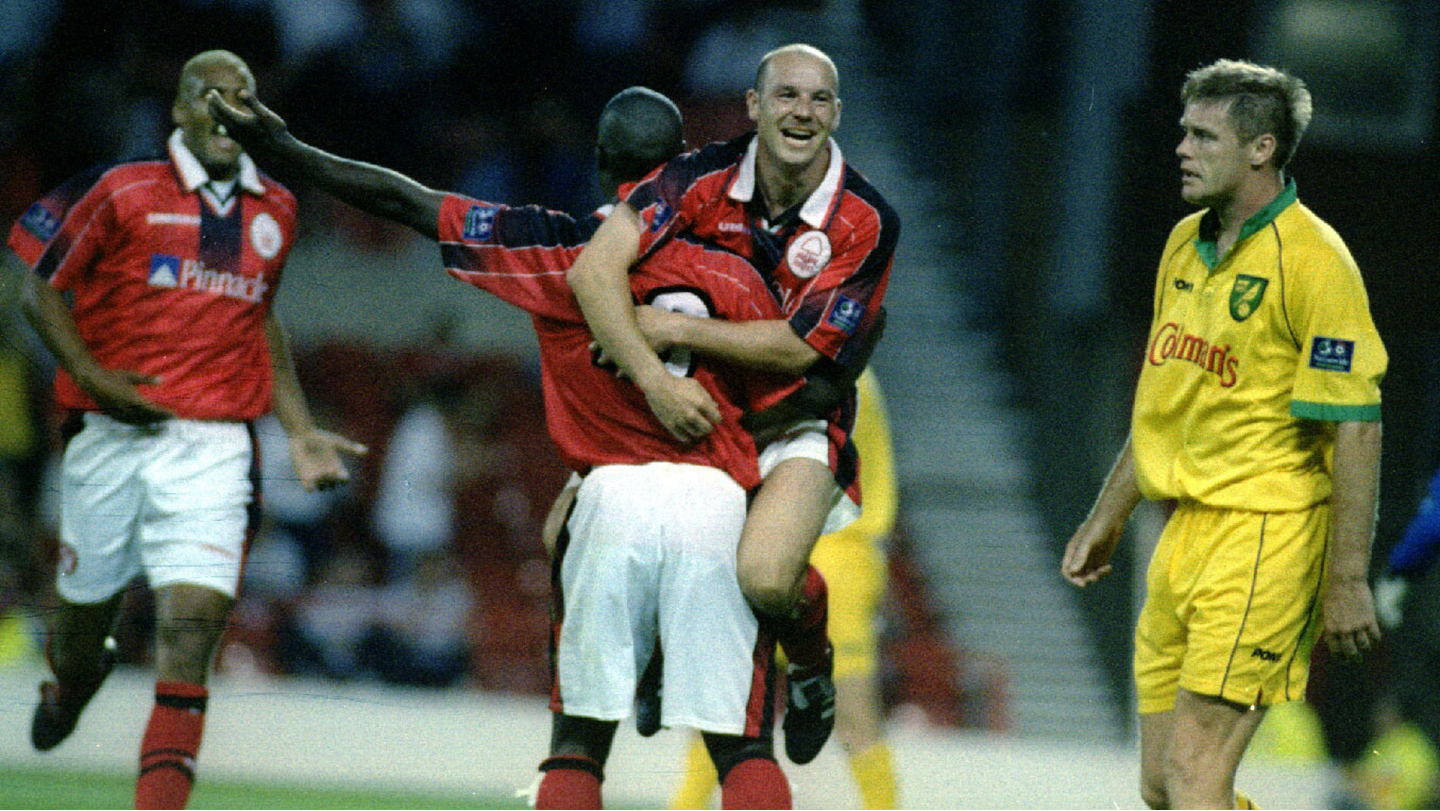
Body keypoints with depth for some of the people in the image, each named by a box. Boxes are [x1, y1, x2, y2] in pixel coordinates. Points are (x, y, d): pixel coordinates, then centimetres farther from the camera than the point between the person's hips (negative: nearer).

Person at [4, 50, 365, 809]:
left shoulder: (274, 212, 12)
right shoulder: (124, 193, -2)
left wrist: (301, 433, 20)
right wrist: (92, 376, -10)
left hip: (214, 449, 1)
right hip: (111, 436, -1)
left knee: (191, 630, -15)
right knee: (86, 612, 13)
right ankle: (69, 684, 51)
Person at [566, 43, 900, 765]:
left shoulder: (865, 221, -17)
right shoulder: (703, 178, -15)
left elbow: (799, 348, -21)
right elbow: (593, 267, -26)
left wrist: (670, 328, -26)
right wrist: (655, 379, -37)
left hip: (796, 422, -3)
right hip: (692, 409, 3)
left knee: (767, 580, -30)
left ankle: (811, 664, 8)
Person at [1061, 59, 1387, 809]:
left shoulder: (1311, 261, -13)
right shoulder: (1187, 244, 13)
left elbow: (1355, 429, -15)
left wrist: (1348, 580, -18)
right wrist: (1108, 517, 27)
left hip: (1267, 536, -8)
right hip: (1184, 534, 9)